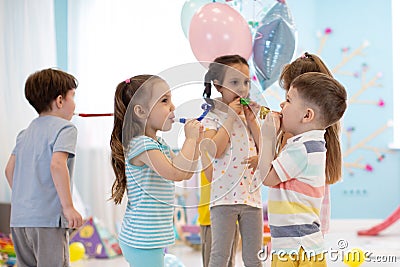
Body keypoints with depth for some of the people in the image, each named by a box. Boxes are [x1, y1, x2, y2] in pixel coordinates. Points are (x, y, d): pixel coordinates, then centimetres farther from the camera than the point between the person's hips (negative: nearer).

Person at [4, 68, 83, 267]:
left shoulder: (26, 133, 17)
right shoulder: (64, 128, -6)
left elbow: (10, 169, 18)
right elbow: (57, 164, -21)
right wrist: (68, 206, -20)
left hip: (18, 218, 8)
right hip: (48, 219, -8)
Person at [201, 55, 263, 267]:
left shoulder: (249, 114, 12)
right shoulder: (212, 118, -3)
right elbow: (215, 150, -20)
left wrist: (251, 120, -1)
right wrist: (230, 116, -13)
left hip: (251, 194, 5)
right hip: (224, 196, -5)